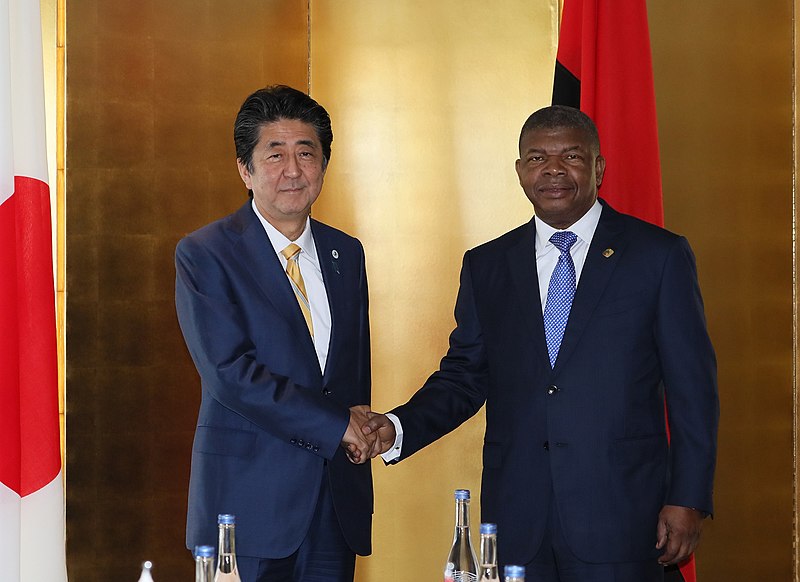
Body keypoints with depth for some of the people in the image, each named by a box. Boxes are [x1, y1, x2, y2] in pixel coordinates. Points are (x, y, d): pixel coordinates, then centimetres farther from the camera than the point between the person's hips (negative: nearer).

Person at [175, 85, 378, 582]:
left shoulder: (346, 253, 13)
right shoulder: (204, 255, -5)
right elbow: (230, 372, -14)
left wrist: (362, 426, -2)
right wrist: (335, 424, -14)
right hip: (249, 497, -5)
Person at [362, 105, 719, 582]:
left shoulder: (659, 255, 1)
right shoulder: (486, 266, 11)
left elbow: (692, 387, 0)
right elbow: (464, 376, 12)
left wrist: (689, 500, -5)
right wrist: (399, 428, -6)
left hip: (620, 519, -2)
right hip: (516, 521, 3)